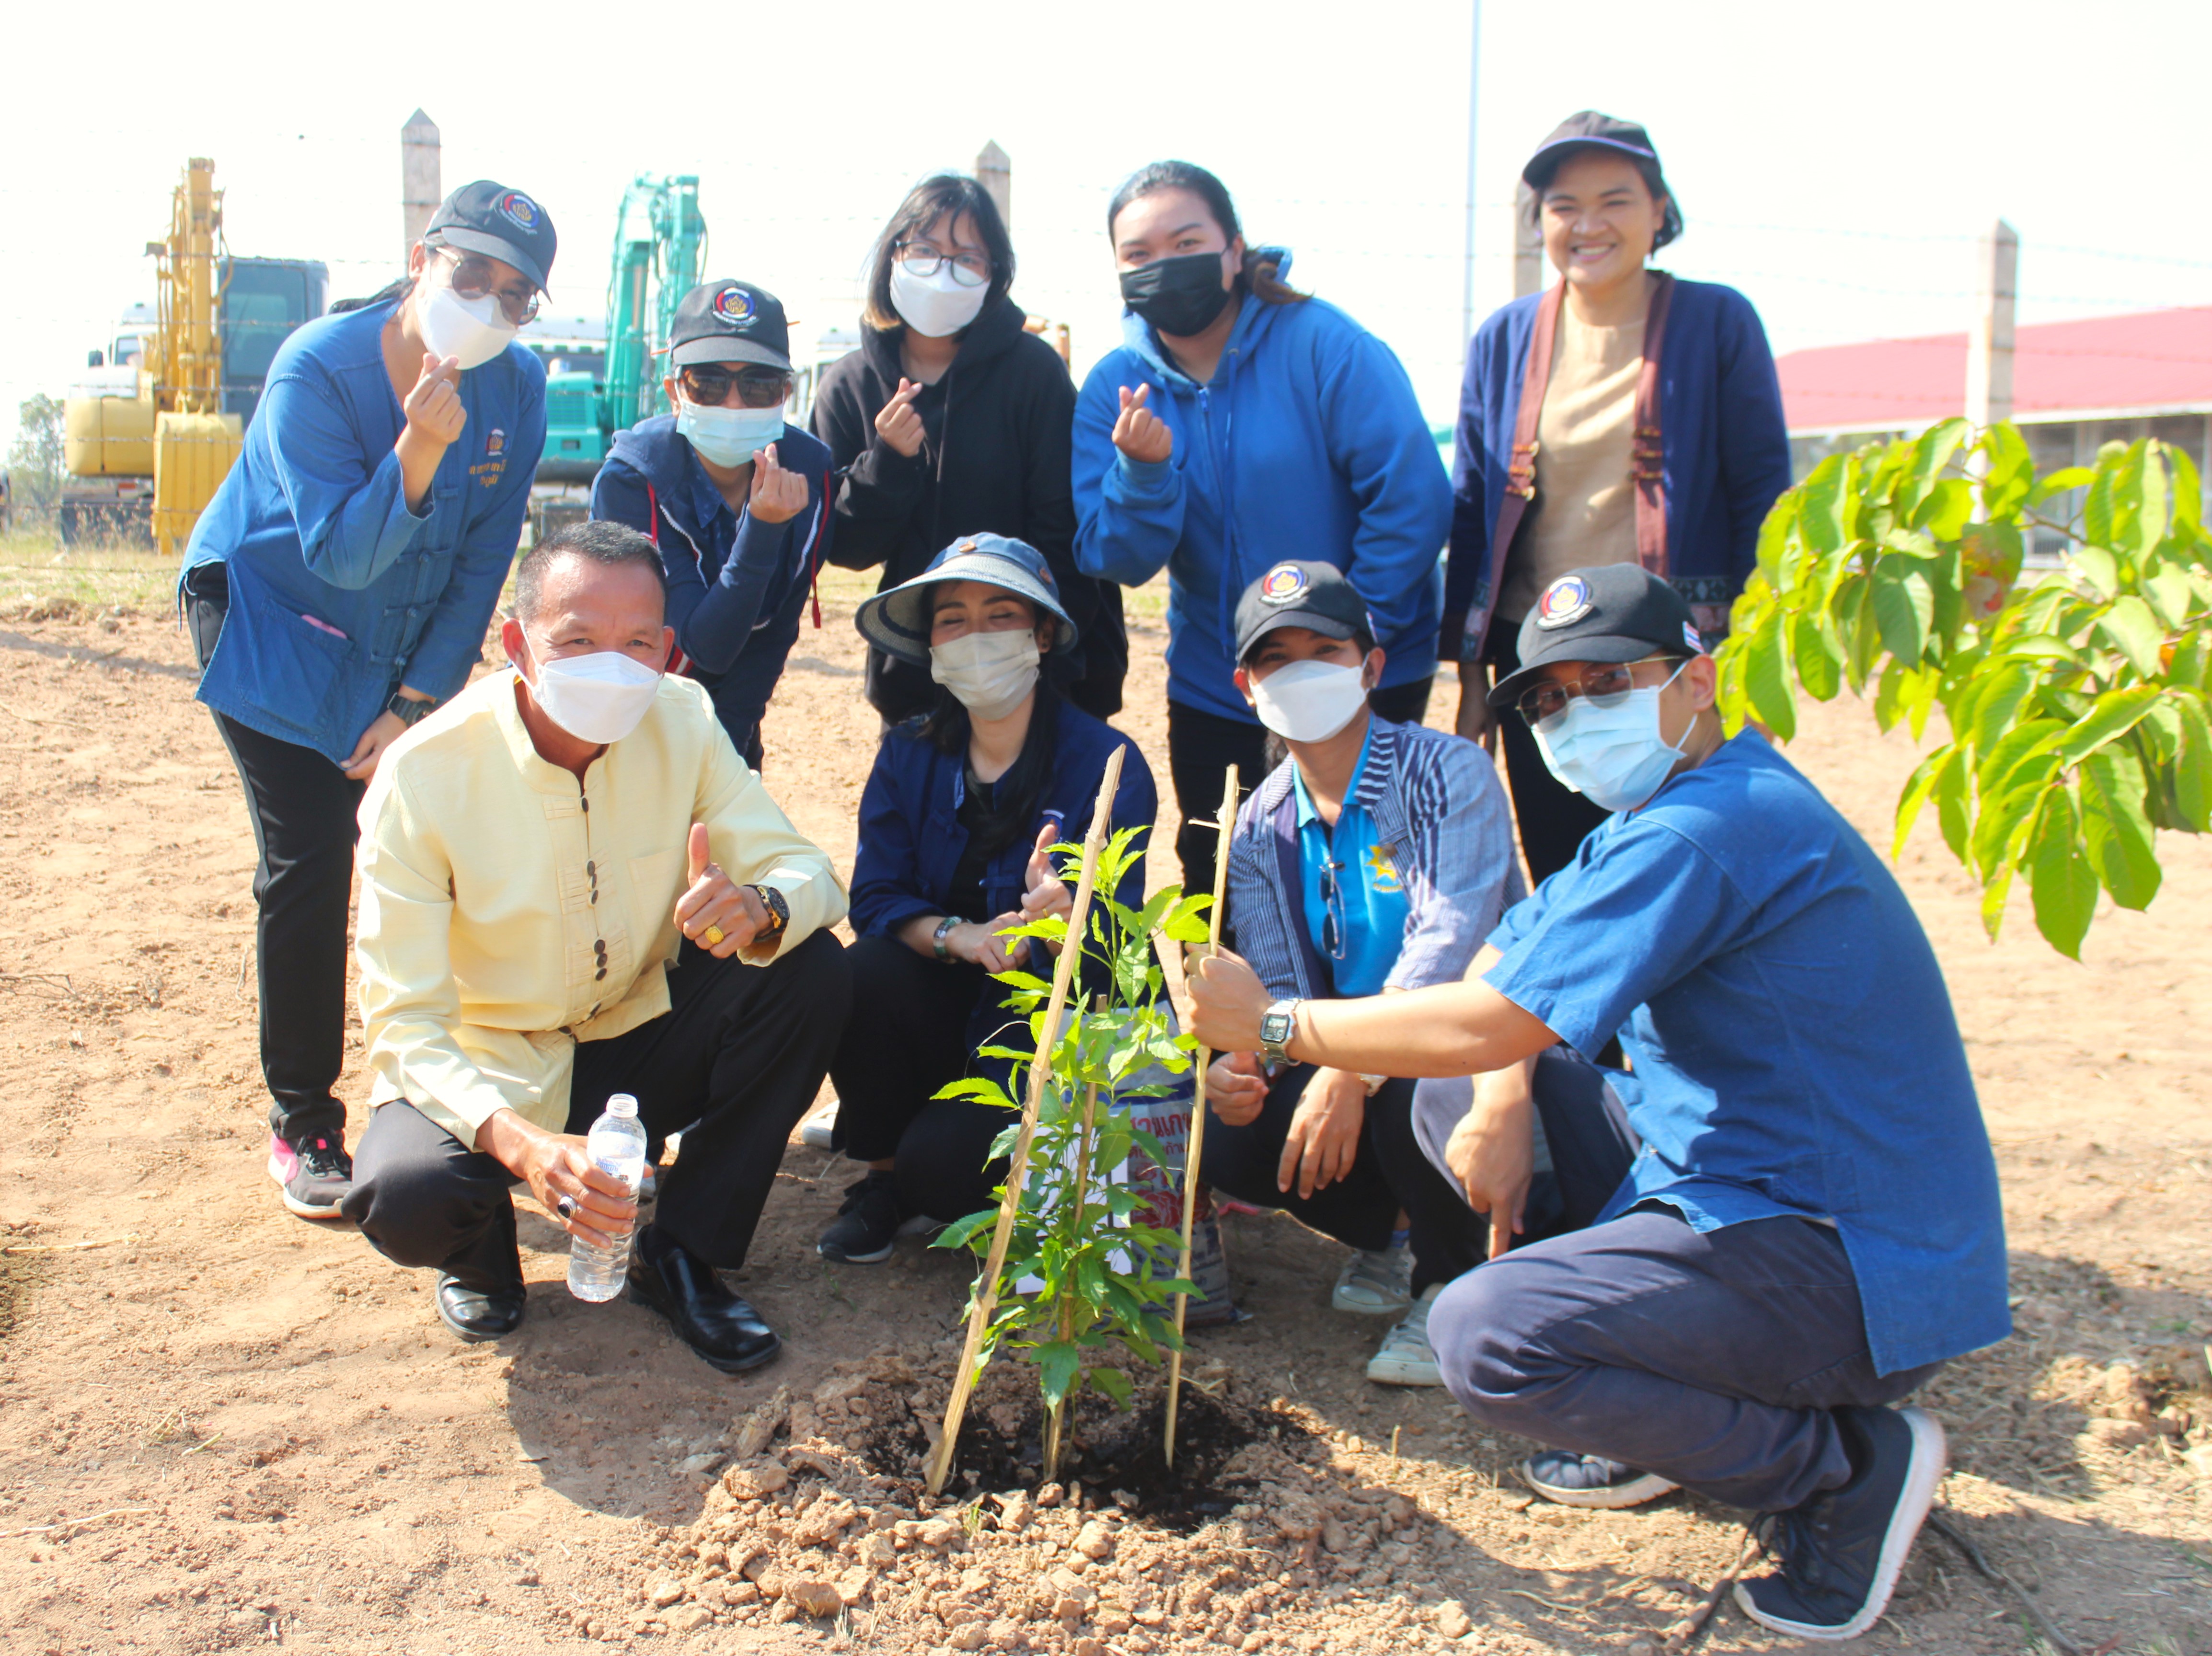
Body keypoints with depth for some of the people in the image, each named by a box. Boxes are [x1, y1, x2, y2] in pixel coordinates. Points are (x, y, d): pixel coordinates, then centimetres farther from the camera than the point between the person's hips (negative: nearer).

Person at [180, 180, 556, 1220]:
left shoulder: (516, 391, -11)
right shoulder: (318, 370, -23)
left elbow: (482, 562, -6)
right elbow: (341, 556, -28)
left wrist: (417, 702, -10)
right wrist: (417, 451, -43)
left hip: (404, 646, 4)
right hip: (269, 622, -4)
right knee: (308, 862, -11)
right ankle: (302, 1132, 2)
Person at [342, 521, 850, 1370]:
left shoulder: (682, 722, -13)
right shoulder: (423, 776, -23)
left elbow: (807, 874, -12)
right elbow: (405, 1023, -24)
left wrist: (759, 907, -39)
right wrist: (520, 1142, -44)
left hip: (641, 1038, 4)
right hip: (489, 1073, -3)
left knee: (813, 973, -21)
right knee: (403, 1197, -34)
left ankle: (678, 1252, -5)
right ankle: (480, 1249, 8)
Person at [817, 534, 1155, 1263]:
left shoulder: (1108, 764, -13)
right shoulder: (909, 754, 0)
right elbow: (874, 898, -7)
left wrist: (1064, 919, -43)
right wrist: (955, 935, -28)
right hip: (940, 1008, 4)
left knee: (941, 1163, -28)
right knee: (865, 970, -29)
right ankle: (881, 1176, -3)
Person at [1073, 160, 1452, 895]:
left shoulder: (1323, 345, -13)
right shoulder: (1115, 388, -2)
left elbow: (1414, 500, -17)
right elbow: (1115, 561, -8)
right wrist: (1143, 471, -26)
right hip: (1211, 692, 4)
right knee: (1217, 900, 13)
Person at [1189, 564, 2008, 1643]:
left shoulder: (1706, 830, -22)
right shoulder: (1671, 806, 12)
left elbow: (1488, 1025, -26)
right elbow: (1512, 952, 16)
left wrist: (1272, 1023, -14)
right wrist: (1504, 1101, -4)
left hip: (1855, 1266, -10)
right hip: (1753, 1177, 10)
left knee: (1483, 1340, -24)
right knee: (1459, 1099, 11)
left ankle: (1845, 1466, -4)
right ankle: (1673, 1398, 13)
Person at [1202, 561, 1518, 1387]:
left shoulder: (1447, 774, -15)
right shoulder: (1261, 829, 2)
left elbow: (1451, 940, -29)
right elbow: (1279, 988, -2)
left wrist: (1353, 1071, -41)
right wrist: (1241, 1058, -27)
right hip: (1350, 1051, 5)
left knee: (1404, 1098, -37)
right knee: (1231, 1143, -20)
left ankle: (1451, 1281, -5)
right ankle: (1389, 1229, 12)